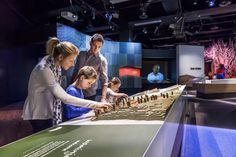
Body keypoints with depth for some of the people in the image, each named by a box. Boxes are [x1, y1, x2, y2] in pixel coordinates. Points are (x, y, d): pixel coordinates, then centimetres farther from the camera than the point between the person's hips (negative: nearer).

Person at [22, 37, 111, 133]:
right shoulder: (44, 69, -28)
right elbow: (64, 98, -30)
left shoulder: (56, 65, -3)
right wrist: (94, 104, -30)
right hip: (39, 114, -7)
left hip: (49, 112, 8)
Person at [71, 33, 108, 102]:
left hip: (89, 95, -3)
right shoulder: (81, 54, 2)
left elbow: (104, 81, -16)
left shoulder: (102, 60, -10)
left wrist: (103, 98, -28)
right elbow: (75, 71, 11)